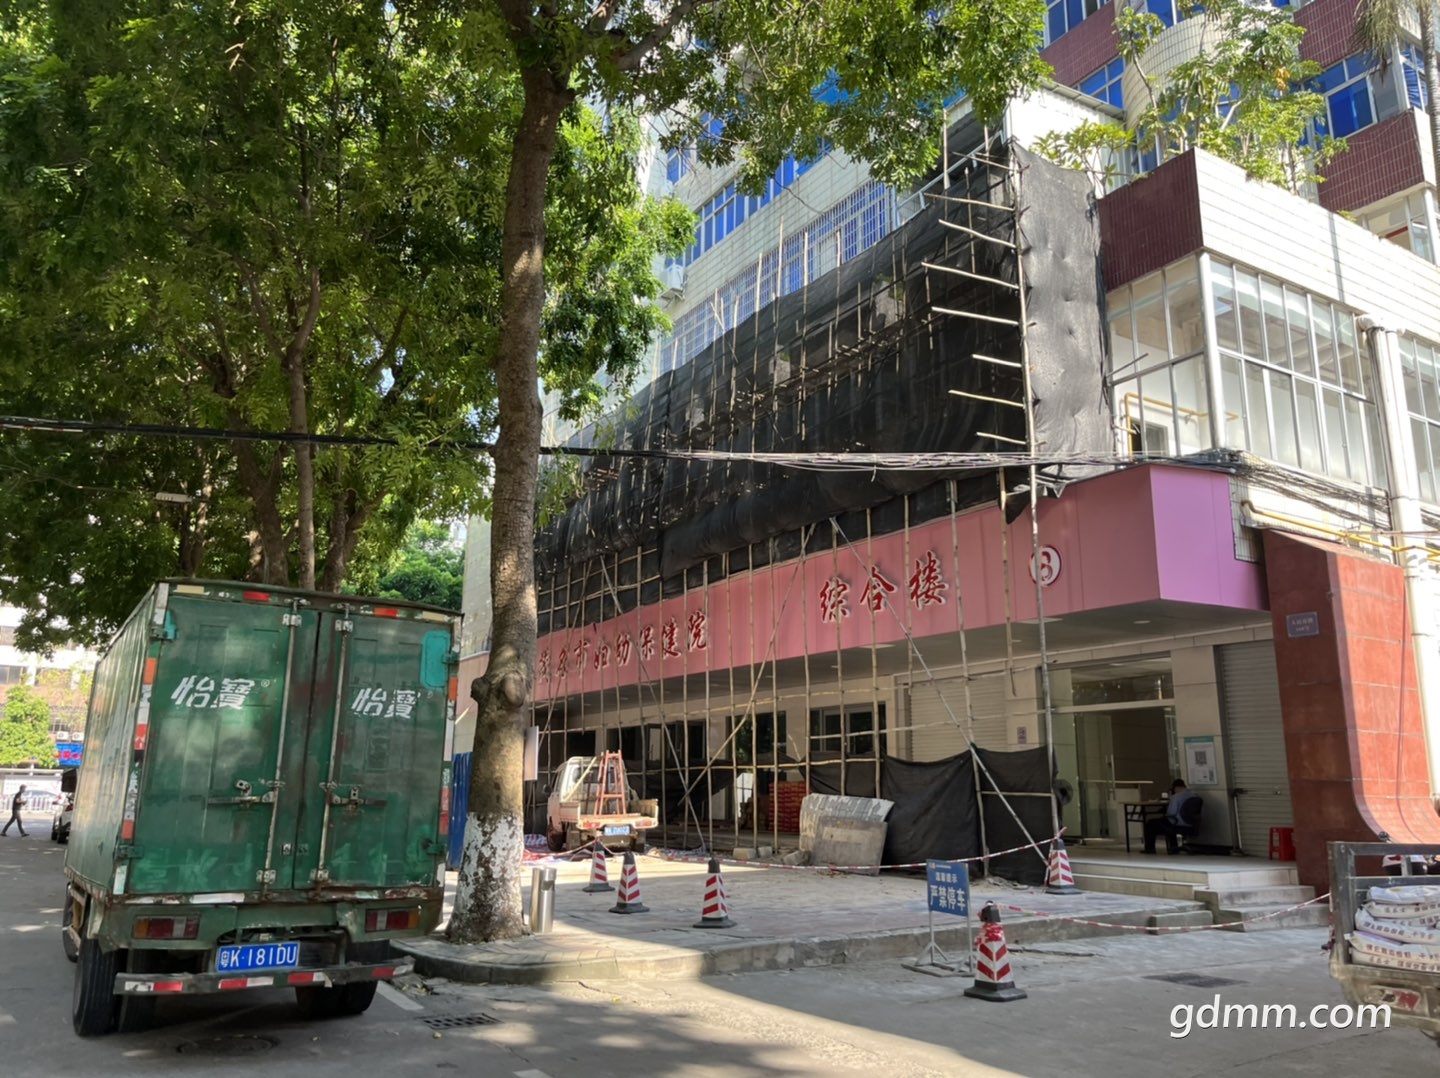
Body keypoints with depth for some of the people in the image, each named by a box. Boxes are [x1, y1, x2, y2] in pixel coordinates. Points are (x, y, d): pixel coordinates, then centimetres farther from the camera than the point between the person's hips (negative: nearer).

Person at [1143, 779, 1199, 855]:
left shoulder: (1176, 797, -20)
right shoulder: (1196, 795, 2)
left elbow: (1171, 813, -21)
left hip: (1179, 826, -8)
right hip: (1191, 826, 8)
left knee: (1150, 823, 9)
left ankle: (1150, 849, 17)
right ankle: (1174, 847, 36)